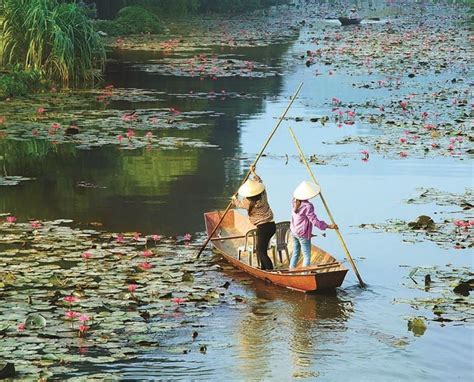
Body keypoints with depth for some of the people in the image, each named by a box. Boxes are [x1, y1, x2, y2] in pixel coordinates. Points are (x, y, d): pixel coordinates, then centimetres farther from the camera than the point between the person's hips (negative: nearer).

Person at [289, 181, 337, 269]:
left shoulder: (294, 202, -3)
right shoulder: (307, 206, -25)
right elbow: (314, 221, -22)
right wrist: (329, 226, -15)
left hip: (294, 232, 8)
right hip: (303, 234, -8)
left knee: (295, 253, 20)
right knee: (307, 256, 3)